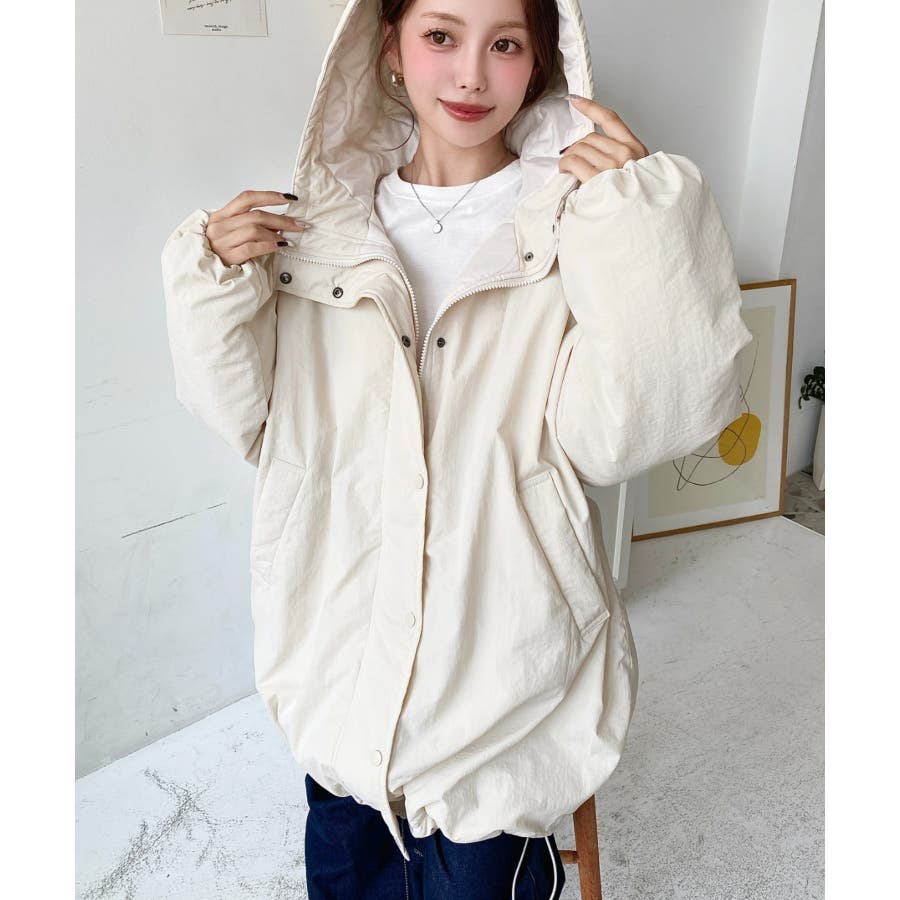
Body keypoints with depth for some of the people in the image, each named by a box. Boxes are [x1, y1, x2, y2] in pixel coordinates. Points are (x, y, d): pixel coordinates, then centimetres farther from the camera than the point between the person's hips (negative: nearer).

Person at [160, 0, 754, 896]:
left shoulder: (574, 220, -10)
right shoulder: (316, 219, -1)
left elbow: (615, 436, -20)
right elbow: (250, 417, 2)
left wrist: (640, 230, -25)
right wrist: (216, 283, -11)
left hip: (501, 658, -3)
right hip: (342, 643, 4)